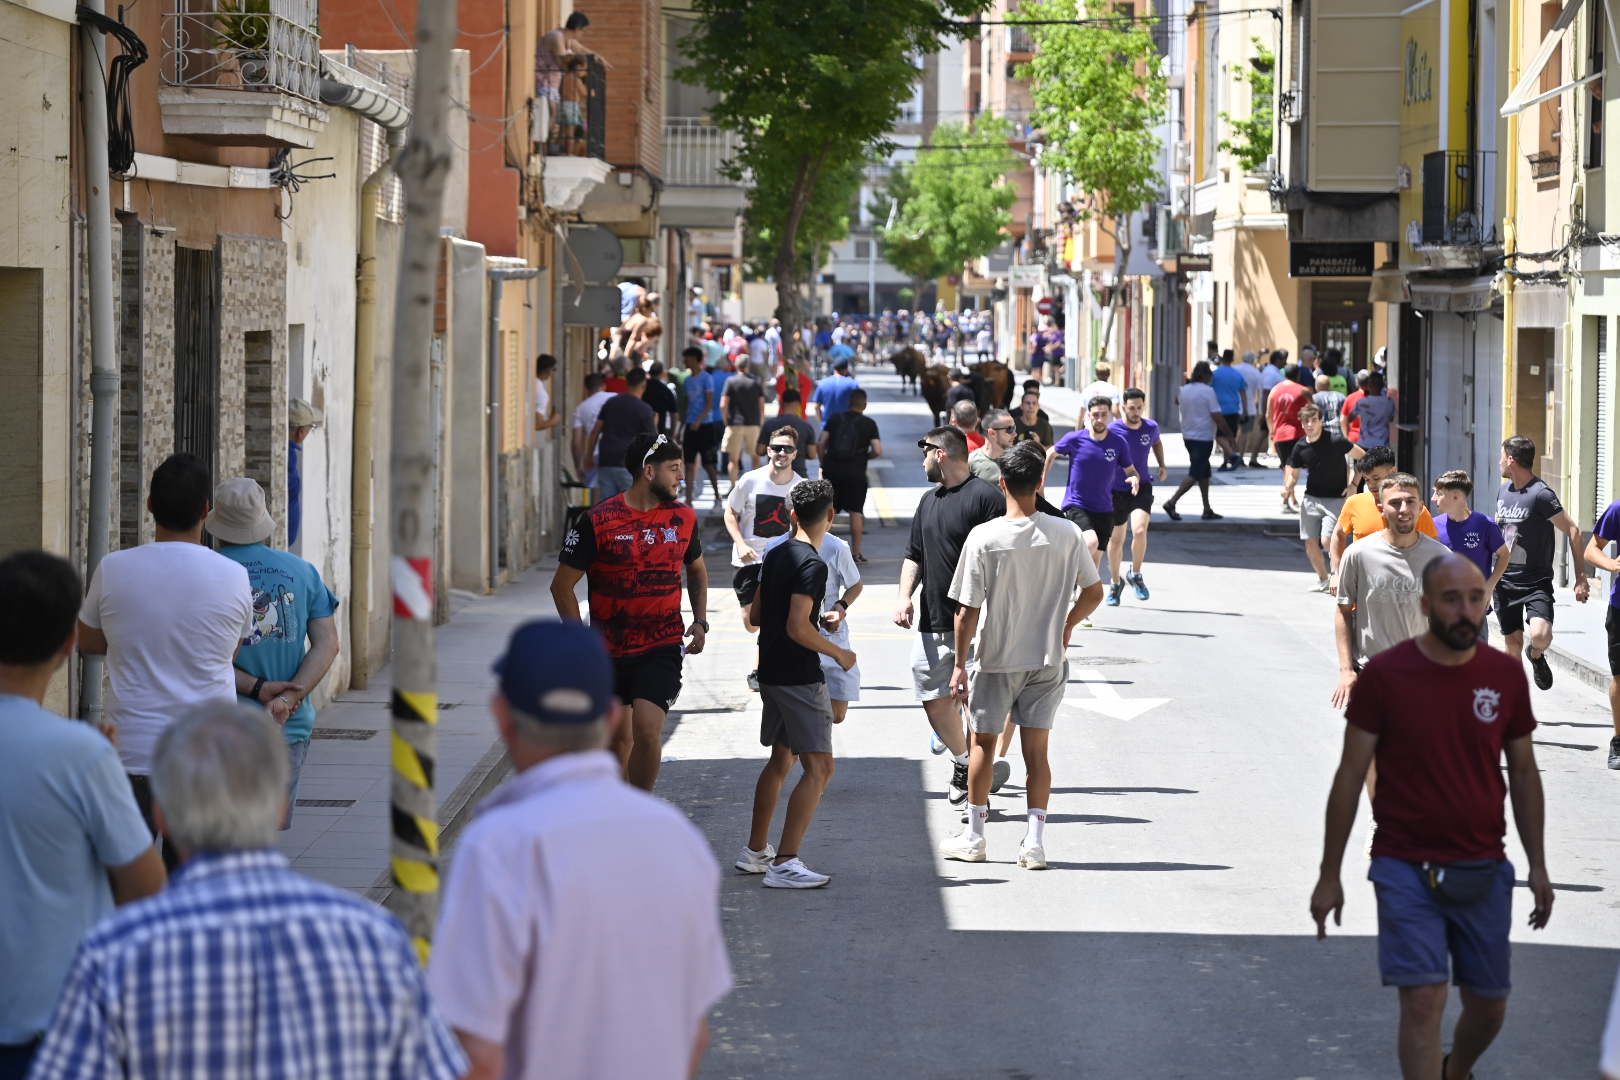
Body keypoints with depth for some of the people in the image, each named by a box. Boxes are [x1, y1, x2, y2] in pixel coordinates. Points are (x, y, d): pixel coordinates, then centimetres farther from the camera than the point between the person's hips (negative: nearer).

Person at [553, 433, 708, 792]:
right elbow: (562, 584, -4)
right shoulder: (598, 521, -9)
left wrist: (700, 620, 8)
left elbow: (697, 569, 22)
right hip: (608, 651, -1)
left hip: (662, 647, 1)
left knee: (647, 729, -18)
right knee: (617, 738, 10)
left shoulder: (683, 518, 3)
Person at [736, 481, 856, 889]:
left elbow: (755, 615, 16)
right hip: (799, 677, -9)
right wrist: (839, 653, -9)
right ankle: (784, 864, -15)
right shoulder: (812, 565, -17)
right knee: (819, 767, -8)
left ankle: (755, 851, 28)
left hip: (771, 671, 9)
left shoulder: (775, 556, 9)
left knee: (781, 760, 22)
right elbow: (798, 628, -24)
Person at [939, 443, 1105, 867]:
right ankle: (1035, 843, 3)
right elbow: (1093, 592, 2)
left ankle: (974, 838, 22)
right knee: (1036, 749, 7)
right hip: (1048, 658, 2)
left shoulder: (983, 537, -15)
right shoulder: (1065, 535, -7)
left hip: (996, 659, -2)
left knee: (984, 743, 13)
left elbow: (968, 610, -13)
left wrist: (960, 664, -3)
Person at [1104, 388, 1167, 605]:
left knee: (1139, 530, -22)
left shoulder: (1151, 427, -1)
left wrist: (1162, 465, 13)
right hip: (1116, 490, 0)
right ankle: (1116, 582, 30)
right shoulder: (1112, 430, -11)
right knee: (1116, 539, 8)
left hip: (1142, 488, 1)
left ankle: (1135, 574, 1)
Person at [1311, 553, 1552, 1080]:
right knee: (1424, 1002, -12)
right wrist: (1329, 875, -3)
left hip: (1484, 872, 4)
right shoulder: (1385, 675, -9)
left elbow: (1523, 772, 10)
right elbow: (1350, 776, -4)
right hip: (1407, 870, -3)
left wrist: (1538, 865, 7)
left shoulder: (1506, 675, 0)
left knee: (1489, 1006, 13)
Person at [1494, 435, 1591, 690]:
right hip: (1505, 582, 6)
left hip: (1536, 582, -6)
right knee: (1513, 644, 8)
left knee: (1540, 635, -25)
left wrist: (1581, 578, -18)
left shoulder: (1541, 494, -15)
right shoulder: (1503, 491, 8)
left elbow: (1572, 531, -15)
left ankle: (1536, 655, 10)